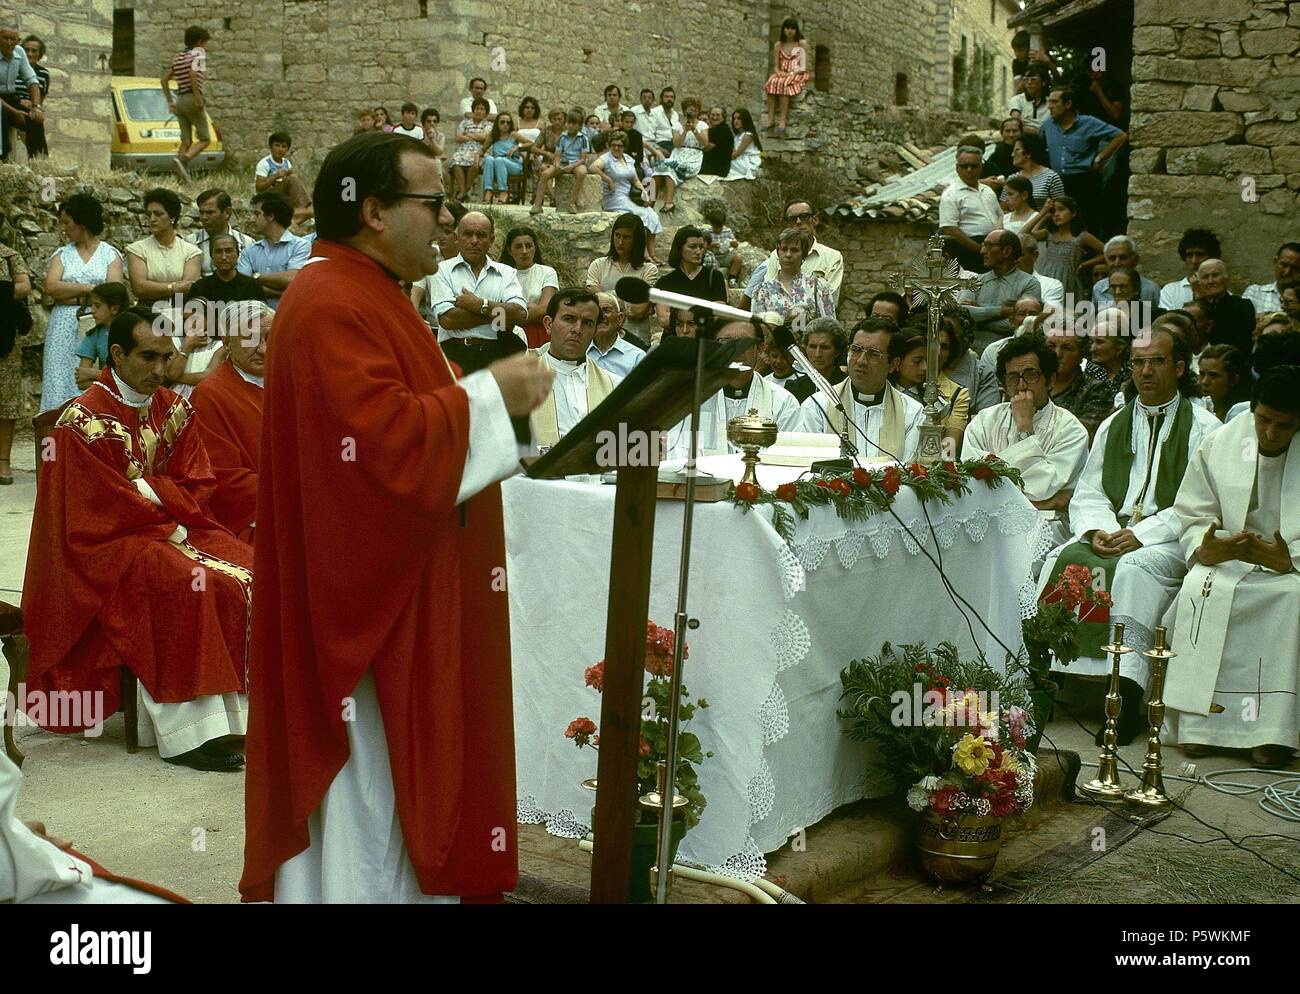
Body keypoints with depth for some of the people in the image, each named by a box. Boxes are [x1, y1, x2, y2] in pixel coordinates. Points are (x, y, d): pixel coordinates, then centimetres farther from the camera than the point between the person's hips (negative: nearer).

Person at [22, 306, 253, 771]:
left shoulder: (175, 409, 7)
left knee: (249, 575, -17)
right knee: (190, 585, -32)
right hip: (109, 542, -6)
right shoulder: (84, 419, -12)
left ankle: (240, 709, -14)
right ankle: (190, 731, -29)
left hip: (173, 527, 6)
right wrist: (170, 528, -15)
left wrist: (150, 489, -15)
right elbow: (102, 508, -15)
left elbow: (197, 485, 4)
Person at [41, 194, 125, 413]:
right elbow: (51, 287, -1)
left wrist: (71, 296, -6)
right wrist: (88, 288, -8)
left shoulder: (110, 254, 8)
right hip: (64, 329, 2)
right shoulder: (62, 255, 15)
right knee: (60, 383, -5)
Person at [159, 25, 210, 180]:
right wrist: (199, 98, -21)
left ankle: (183, 174, -9)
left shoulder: (178, 57, 19)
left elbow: (164, 79, 17)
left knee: (186, 140, 6)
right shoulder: (199, 53, -2)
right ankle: (183, 160, -26)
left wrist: (170, 102, 19)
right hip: (193, 99, -7)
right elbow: (193, 74, -20)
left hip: (180, 100, 7)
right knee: (204, 139, -2)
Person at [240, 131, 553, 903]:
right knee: (370, 791, -2)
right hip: (367, 600, -11)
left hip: (402, 594, 11)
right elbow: (386, 441, -28)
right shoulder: (332, 306, -18)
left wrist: (492, 399, 9)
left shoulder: (368, 298, 15)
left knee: (402, 785, 16)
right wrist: (489, 393, -18)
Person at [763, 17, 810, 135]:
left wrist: (791, 73, -13)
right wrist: (779, 72, -10)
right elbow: (776, 65, 13)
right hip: (782, 74, 3)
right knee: (771, 83, -32)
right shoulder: (778, 45, 16)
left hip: (798, 75, -3)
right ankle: (769, 119, -38)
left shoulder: (802, 43, 7)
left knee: (784, 84, -37)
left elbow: (804, 66, 0)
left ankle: (782, 120, -43)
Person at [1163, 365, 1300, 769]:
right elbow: (1191, 516, 7)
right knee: (1199, 590, -31)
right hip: (1229, 560, 2)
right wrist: (1203, 549, -16)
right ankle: (1198, 720, -26)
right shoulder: (1219, 445, 4)